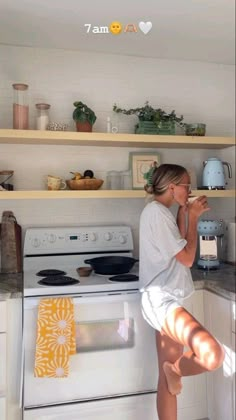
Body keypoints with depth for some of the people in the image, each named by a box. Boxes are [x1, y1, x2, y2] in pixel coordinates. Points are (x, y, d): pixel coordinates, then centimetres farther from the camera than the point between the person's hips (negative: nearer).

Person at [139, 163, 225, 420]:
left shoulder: (159, 212, 15)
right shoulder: (157, 211, -14)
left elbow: (178, 250, 16)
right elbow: (187, 258, -13)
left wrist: (184, 214, 11)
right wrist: (193, 217, -4)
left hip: (165, 300, 11)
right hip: (160, 300, -11)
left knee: (167, 378, 15)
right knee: (213, 355, -25)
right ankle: (175, 370, 5)